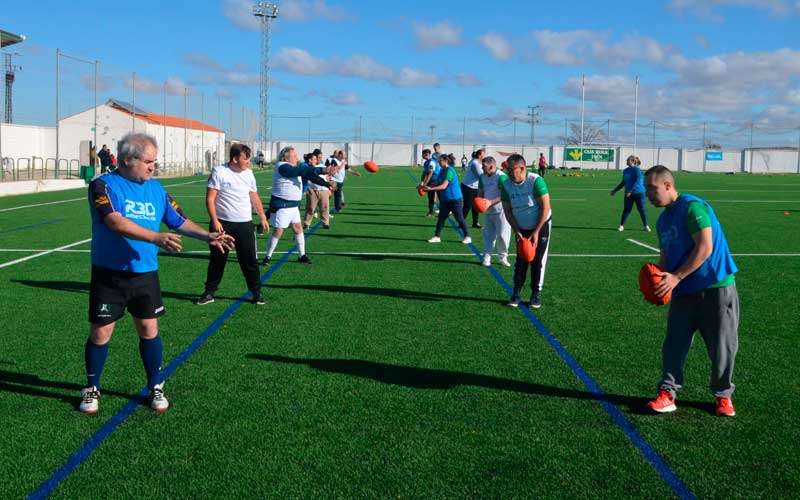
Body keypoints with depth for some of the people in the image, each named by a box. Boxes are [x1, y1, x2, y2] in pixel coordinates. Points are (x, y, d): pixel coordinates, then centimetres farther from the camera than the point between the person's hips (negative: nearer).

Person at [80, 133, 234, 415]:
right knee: (100, 333, 5)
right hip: (109, 275, -4)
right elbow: (116, 222, -27)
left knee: (149, 330, 8)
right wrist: (156, 238, -38)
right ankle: (92, 389, 24)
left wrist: (207, 236, -3)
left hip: (145, 274, 4)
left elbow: (178, 221, 12)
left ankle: (156, 388, 23)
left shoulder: (156, 188, 6)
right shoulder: (103, 186, -11)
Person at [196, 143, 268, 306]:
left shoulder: (248, 173, 7)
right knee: (217, 260, 8)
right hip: (222, 224, -3)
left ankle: (256, 293, 13)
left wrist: (263, 217, 12)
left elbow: (254, 198, 17)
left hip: (245, 224, 3)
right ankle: (209, 292, 21)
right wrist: (215, 221, -15)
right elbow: (210, 198, -8)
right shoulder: (219, 172, -7)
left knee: (250, 259, 1)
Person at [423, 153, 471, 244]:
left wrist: (430, 189, -27)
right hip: (445, 200, 8)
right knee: (441, 218, 6)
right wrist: (426, 186, 0)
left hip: (455, 199, -8)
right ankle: (437, 237, 12)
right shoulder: (442, 171, 7)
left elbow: (443, 186, -25)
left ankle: (467, 237, 13)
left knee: (459, 219, 1)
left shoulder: (449, 171, -20)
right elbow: (438, 183, 13)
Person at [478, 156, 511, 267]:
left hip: (501, 211, -6)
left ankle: (503, 257, 14)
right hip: (488, 211, 6)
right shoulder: (482, 177, 7)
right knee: (488, 234, 9)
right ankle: (487, 256, 16)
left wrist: (491, 202, -26)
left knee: (502, 235, -3)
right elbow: (481, 192, 18)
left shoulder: (501, 177, -16)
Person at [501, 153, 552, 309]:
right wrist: (517, 232, -12)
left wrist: (536, 232, -20)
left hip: (541, 225, -4)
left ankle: (536, 294, 11)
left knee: (538, 262, -1)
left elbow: (545, 208, -22)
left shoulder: (536, 181, -25)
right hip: (521, 228, 4)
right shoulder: (506, 185, -12)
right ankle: (516, 293, 12)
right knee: (521, 261, 4)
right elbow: (507, 211, -3)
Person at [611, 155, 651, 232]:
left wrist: (631, 191, -25)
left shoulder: (637, 170, -10)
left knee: (641, 209, 0)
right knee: (626, 209, 2)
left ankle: (646, 226, 11)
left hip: (638, 193, -5)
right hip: (628, 193, 5)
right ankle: (621, 225, 9)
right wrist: (615, 190, 18)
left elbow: (637, 182, -18)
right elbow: (623, 182, 19)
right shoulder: (625, 171, 9)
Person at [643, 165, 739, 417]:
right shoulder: (663, 220, 14)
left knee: (722, 347, 3)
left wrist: (676, 277, -20)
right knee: (673, 344, 1)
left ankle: (723, 395, 21)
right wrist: (657, 279, -1)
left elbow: (705, 248, -20)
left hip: (716, 288, -7)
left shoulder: (692, 207, -13)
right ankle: (667, 393, 8)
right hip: (684, 292, 7)